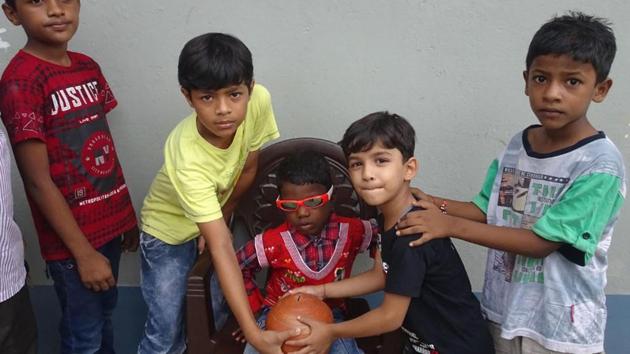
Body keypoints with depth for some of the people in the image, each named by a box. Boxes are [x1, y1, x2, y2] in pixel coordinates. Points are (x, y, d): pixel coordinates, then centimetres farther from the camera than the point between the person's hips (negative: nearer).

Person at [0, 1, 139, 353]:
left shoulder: (89, 67, 3)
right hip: (72, 235, -6)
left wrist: (129, 215, 10)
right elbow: (39, 182, -18)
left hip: (110, 221, 6)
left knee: (105, 314, 23)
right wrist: (84, 252, -16)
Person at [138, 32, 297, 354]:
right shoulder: (187, 159, -41)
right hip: (170, 230, -4)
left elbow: (247, 168, -10)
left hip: (214, 217, 5)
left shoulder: (259, 100, -28)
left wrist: (221, 219, -3)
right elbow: (221, 249, -42)